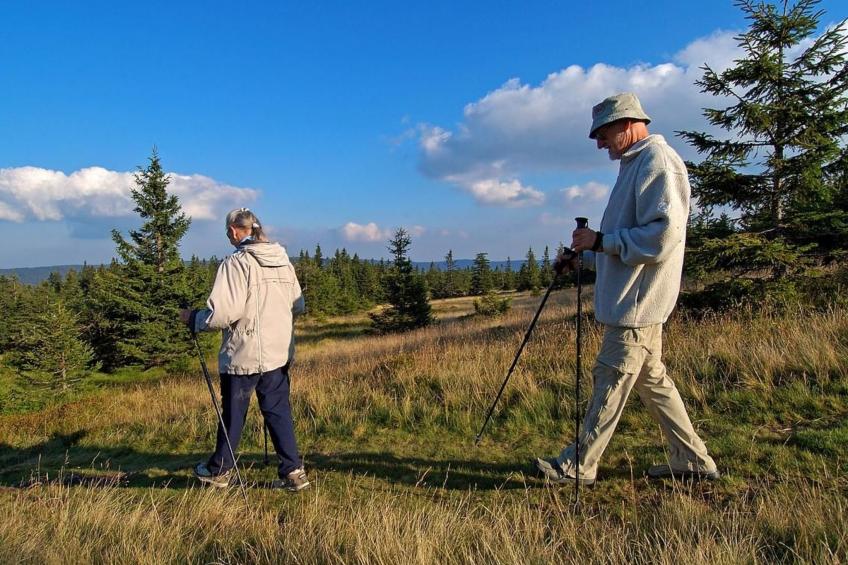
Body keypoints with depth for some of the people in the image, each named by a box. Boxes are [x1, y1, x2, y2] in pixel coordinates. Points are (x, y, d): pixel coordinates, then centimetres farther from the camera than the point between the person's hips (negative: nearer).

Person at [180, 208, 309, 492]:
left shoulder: (236, 263, -15)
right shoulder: (284, 261, 5)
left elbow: (222, 314, -21)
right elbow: (299, 305, 12)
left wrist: (192, 318, -3)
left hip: (243, 355, -5)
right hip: (279, 353, 5)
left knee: (233, 414, 12)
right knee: (278, 412, 12)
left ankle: (219, 470, 31)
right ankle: (293, 471, 12)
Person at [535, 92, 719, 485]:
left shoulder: (657, 161, -13)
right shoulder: (635, 164, 19)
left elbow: (662, 238, -23)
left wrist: (600, 240, -16)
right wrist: (583, 257, 16)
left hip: (638, 303, -10)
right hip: (633, 301, 10)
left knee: (611, 383, -2)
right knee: (651, 380, 16)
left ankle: (577, 467, 9)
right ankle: (692, 461, 28)